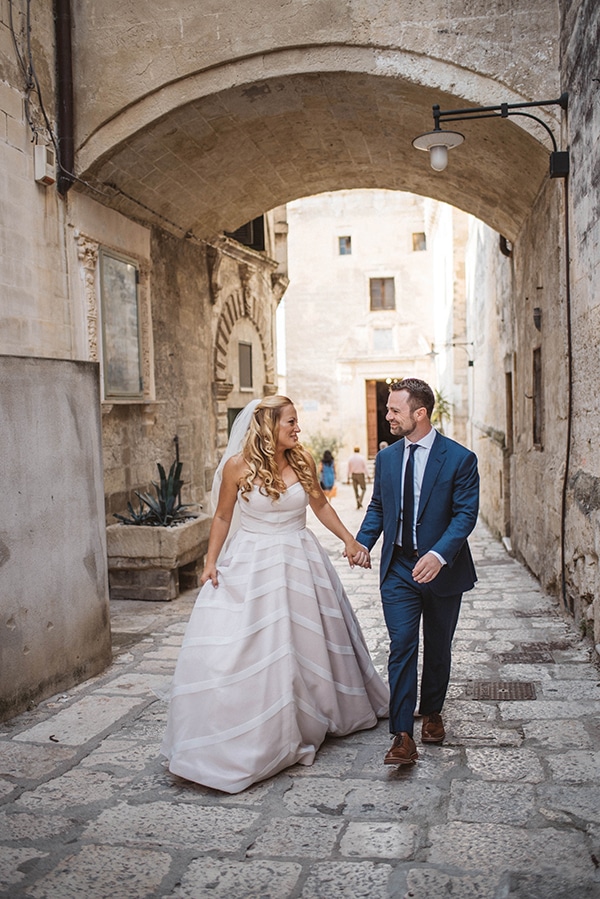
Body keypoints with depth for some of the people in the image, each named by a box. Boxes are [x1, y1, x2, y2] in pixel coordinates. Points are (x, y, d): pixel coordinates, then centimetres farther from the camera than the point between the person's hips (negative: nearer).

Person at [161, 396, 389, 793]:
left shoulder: (303, 461, -2)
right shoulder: (238, 466, -10)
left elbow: (321, 505, 10)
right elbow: (223, 517, -1)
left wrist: (350, 541, 3)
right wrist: (211, 562, -6)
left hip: (300, 561, 4)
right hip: (250, 566, -3)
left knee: (308, 640, 16)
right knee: (248, 649, -3)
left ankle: (310, 720, 42)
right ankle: (241, 739, 14)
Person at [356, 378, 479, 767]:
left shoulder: (459, 458, -10)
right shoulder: (386, 458, 5)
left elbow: (465, 513, -15)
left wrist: (439, 554, -29)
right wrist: (361, 543, -6)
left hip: (442, 569, -2)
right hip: (398, 568, 2)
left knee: (438, 648, 15)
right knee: (402, 647, -5)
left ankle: (432, 713, 38)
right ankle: (403, 736, -2)